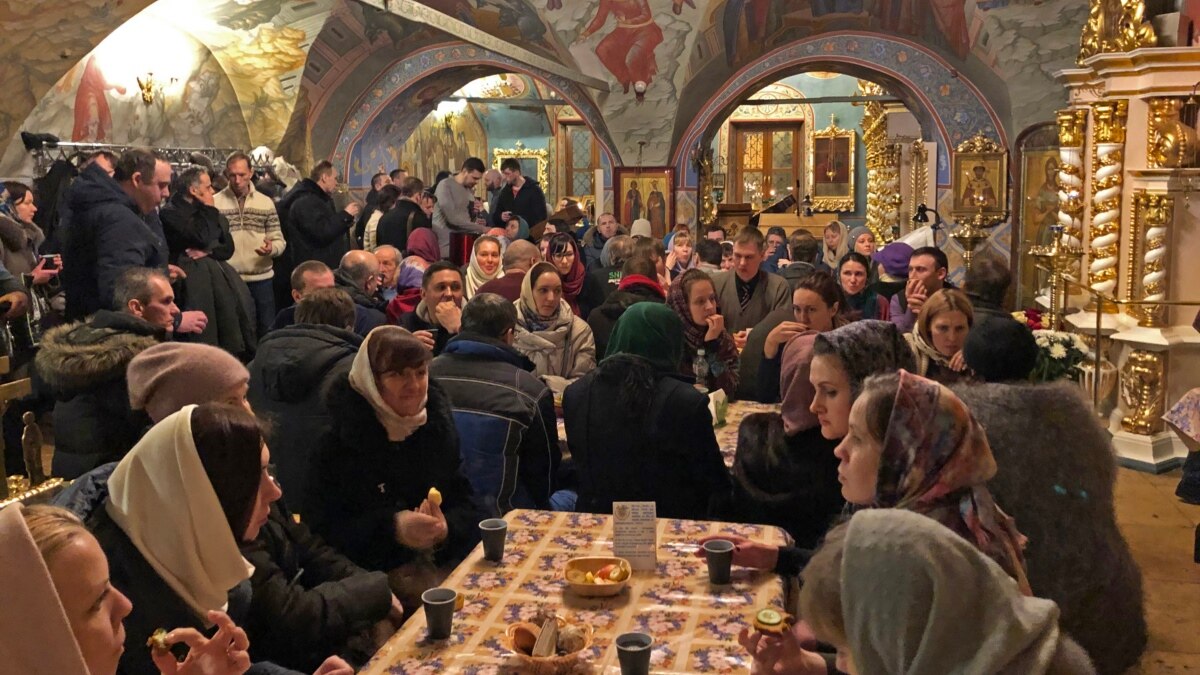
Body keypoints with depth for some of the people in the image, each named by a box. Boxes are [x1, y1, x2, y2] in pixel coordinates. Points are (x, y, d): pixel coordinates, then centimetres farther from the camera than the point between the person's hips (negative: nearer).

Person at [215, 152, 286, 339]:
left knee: (267, 329, 8)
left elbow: (279, 240, 5)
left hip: (262, 279, 2)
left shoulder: (266, 203, 6)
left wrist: (271, 248, -16)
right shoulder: (215, 203, 1)